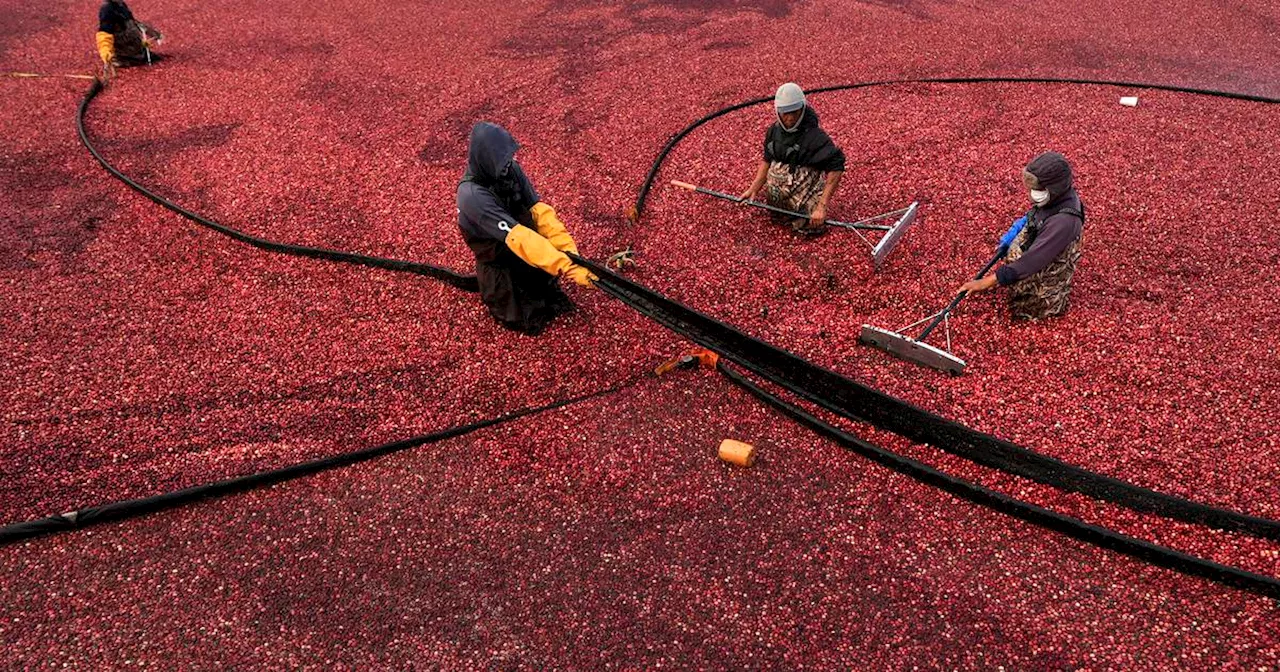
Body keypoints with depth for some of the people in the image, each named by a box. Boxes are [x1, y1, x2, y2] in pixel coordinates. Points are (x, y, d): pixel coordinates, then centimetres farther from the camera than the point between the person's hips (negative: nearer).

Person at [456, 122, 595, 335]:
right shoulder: (472, 195, -36)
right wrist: (568, 268, -47)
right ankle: (495, 290, 25)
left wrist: (571, 253, -31)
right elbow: (517, 237, -41)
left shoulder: (510, 168, -16)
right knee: (530, 321, -3)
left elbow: (539, 211, -18)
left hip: (524, 246, 7)